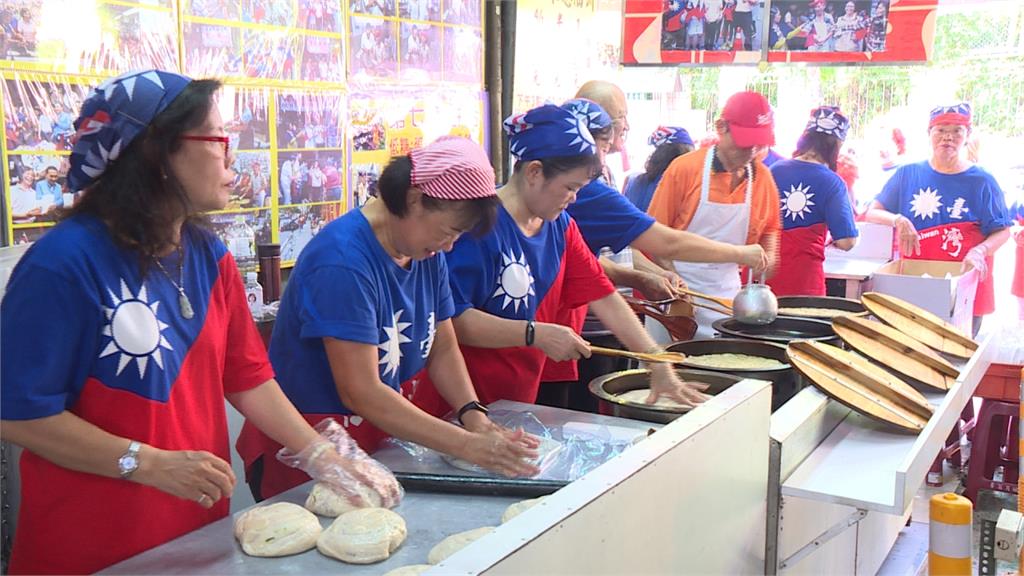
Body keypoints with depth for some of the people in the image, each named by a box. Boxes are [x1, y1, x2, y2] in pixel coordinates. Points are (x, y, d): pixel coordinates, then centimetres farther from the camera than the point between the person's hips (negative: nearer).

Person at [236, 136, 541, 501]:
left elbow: (443, 349, 6)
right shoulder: (344, 261, -25)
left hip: (383, 443, 8)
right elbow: (360, 392, -28)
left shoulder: (429, 254, 2)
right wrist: (467, 446, -28)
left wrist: (474, 416, -12)